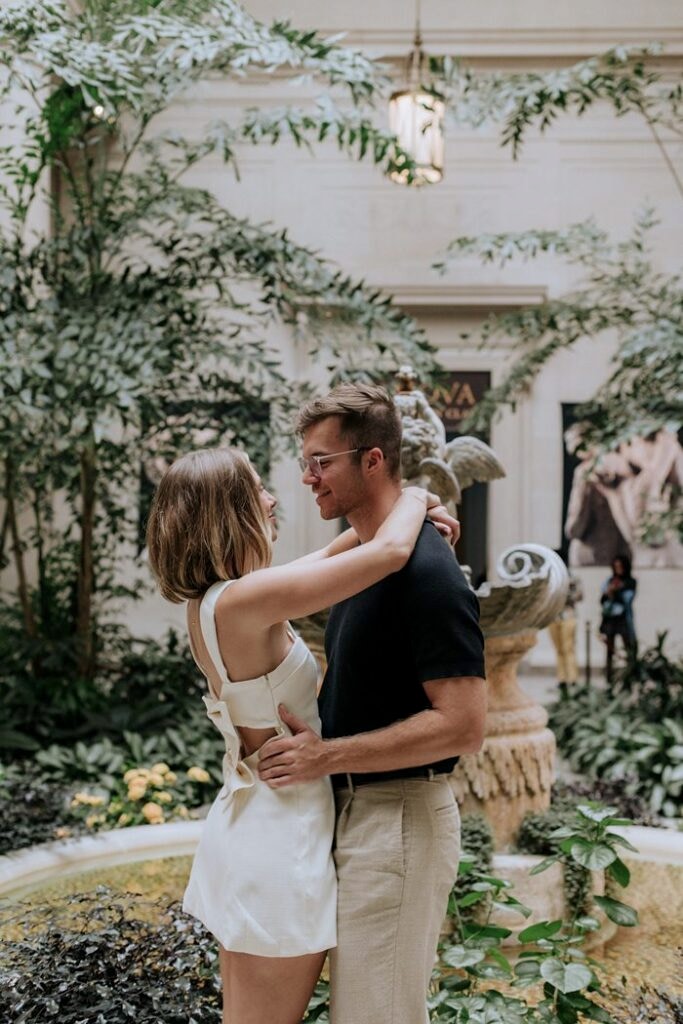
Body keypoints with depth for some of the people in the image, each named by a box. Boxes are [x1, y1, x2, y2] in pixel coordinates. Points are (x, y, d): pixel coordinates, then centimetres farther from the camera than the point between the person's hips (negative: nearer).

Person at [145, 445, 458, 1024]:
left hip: (247, 822, 9)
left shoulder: (211, 599, 4)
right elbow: (390, 553, -25)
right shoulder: (244, 601, -23)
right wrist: (413, 497, -5)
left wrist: (385, 513, 4)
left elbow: (326, 561, 17)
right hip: (283, 841, -9)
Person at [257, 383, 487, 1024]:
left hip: (398, 821, -10)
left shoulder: (426, 572, -21)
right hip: (352, 812, 10)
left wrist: (327, 755, -22)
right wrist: (304, 730, 2)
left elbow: (461, 726, -24)